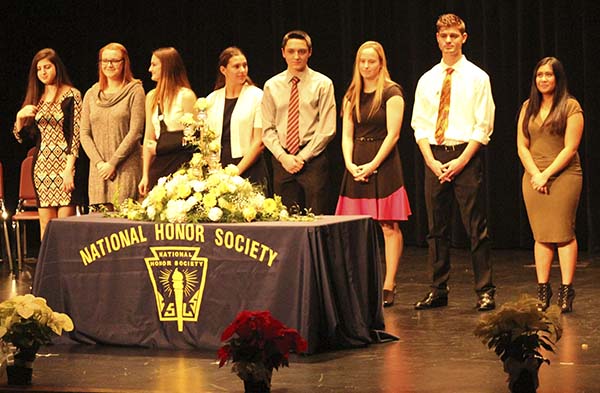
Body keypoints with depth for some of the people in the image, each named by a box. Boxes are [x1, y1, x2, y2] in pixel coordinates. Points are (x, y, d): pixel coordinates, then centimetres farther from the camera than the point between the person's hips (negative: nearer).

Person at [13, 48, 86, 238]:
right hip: (42, 166, 5)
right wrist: (20, 117, -5)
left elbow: (77, 135, -8)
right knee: (45, 225, 4)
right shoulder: (35, 98, 14)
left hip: (64, 165, -5)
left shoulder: (71, 95, -2)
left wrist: (69, 169, -15)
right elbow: (20, 136, 15)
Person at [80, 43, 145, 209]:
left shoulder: (134, 91, 1)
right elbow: (85, 134, 11)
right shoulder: (91, 94, 14)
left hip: (126, 169, -4)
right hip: (98, 170, 4)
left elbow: (135, 132, -6)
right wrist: (99, 162, -4)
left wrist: (113, 163, -10)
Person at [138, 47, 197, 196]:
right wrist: (145, 175, 11)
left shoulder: (186, 96, -4)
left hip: (181, 165, -5)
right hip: (158, 166, 5)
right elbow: (149, 137, 16)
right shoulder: (152, 97, 15)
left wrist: (158, 147, -4)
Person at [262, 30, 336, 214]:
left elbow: (327, 129, -2)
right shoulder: (272, 86, 10)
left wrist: (303, 157, -9)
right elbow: (268, 129, 8)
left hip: (312, 159, -2)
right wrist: (283, 157, -7)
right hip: (282, 161, 3)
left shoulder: (322, 84, 2)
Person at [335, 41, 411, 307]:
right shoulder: (352, 96, 14)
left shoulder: (391, 93, -3)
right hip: (357, 167, 5)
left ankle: (388, 286, -4)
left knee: (389, 226, -5)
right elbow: (347, 135, 11)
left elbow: (393, 134, -9)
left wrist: (373, 165, -14)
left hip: (384, 163, -5)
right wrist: (350, 164, -5)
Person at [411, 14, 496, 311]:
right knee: (436, 228, 6)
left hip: (465, 155, -4)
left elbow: (483, 126, -4)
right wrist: (432, 161, -5)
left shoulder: (477, 78, 1)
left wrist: (461, 161, -13)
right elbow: (419, 125, 9)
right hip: (434, 156, 4)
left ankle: (485, 292, -1)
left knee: (476, 228, -4)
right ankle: (438, 290, 12)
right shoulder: (427, 80, 11)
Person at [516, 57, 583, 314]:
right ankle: (543, 291, 5)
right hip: (533, 178, 4)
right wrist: (536, 175, -5)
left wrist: (547, 174, -12)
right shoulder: (528, 107, 12)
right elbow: (522, 146, 9)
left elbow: (570, 148, -7)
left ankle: (566, 292, -6)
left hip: (563, 176, -4)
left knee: (563, 233, -7)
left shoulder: (571, 107, -1)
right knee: (541, 235, 3)